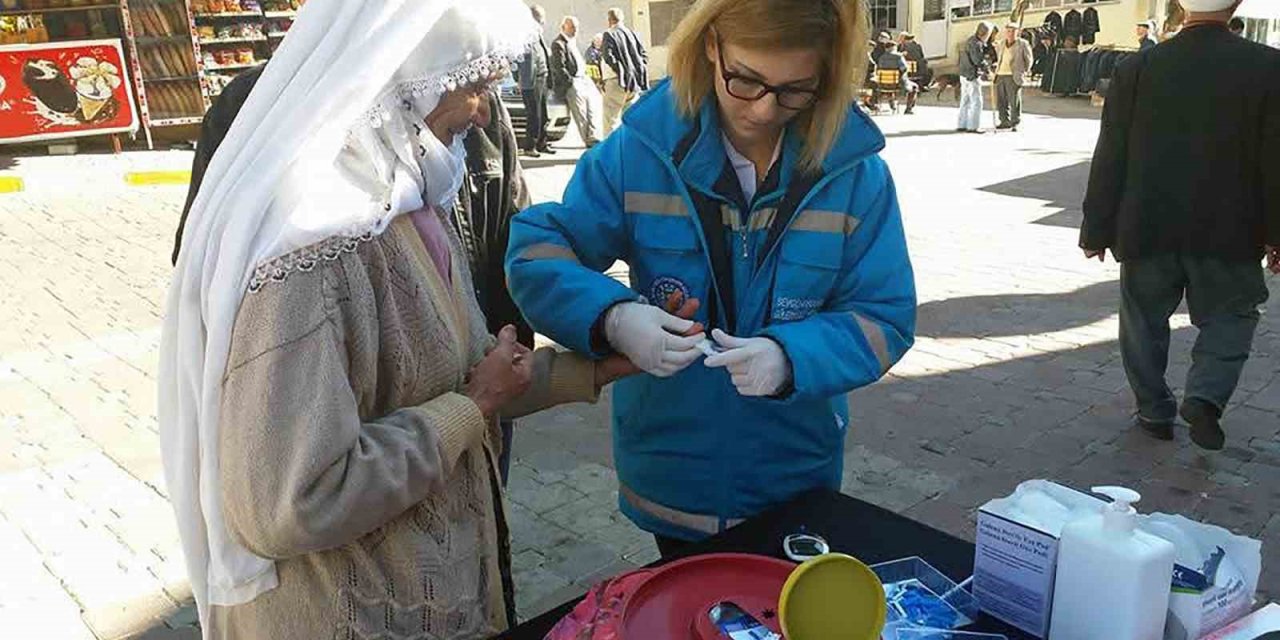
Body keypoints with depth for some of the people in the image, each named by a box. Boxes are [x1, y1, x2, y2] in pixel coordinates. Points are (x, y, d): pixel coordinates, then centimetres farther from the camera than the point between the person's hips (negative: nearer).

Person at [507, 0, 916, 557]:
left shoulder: (855, 172, -12)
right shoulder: (642, 148, -14)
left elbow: (885, 317, -10)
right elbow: (534, 252, -12)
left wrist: (790, 356, -30)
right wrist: (611, 317, -32)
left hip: (795, 472, 1)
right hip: (668, 466, 0)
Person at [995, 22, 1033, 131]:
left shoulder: (1023, 44, 0)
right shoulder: (1002, 43, 16)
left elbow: (1028, 60, 6)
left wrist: (1023, 73, 4)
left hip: (1013, 76, -6)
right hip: (1000, 75, 6)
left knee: (1014, 101, -6)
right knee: (1001, 101, 7)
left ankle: (1015, 123, -1)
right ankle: (1005, 121, 18)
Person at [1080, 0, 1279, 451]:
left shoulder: (1136, 69, -6)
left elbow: (1110, 160, -3)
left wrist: (1097, 229, 5)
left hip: (1147, 228, 1)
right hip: (1227, 231, 0)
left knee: (1145, 318, 15)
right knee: (1231, 314, 17)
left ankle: (1154, 410, 21)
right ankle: (1206, 394, -2)